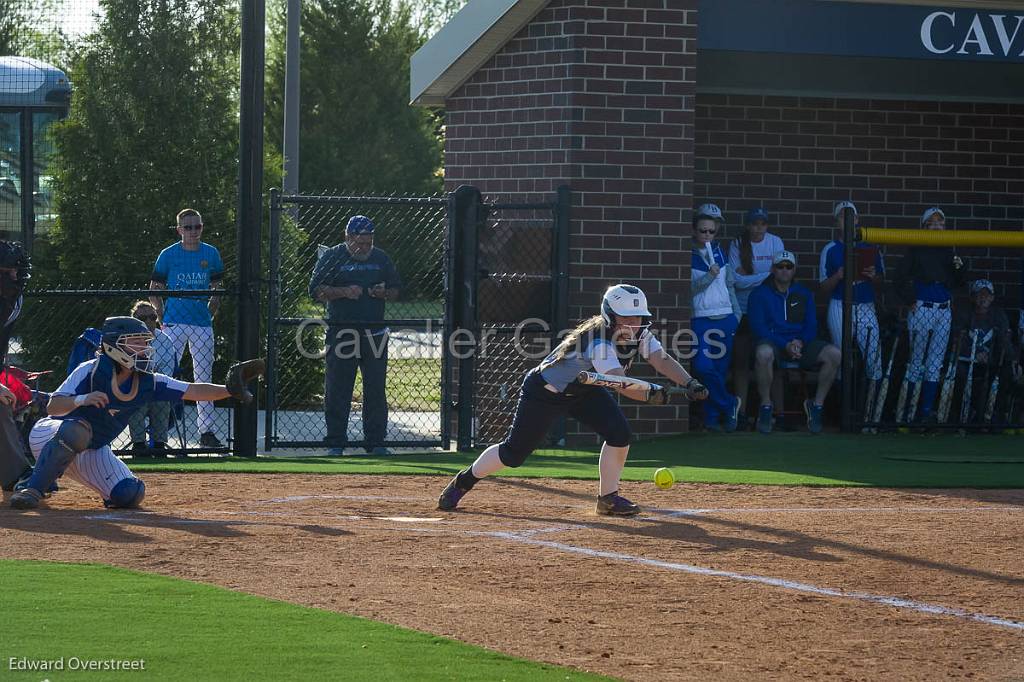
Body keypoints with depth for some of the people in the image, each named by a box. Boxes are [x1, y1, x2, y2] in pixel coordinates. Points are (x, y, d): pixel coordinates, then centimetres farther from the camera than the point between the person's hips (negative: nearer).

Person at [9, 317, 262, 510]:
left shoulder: (147, 383, -7)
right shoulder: (90, 371, -23)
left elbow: (192, 391, -13)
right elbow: (52, 407, -28)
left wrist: (229, 390, -27)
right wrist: (82, 400, -47)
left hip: (91, 452, 6)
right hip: (48, 435, -6)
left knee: (130, 495, -11)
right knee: (77, 429, -41)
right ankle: (30, 490, -31)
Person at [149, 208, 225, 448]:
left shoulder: (211, 254, 7)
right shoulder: (168, 255, 0)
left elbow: (217, 290, 16)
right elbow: (155, 290, 4)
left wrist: (210, 312, 4)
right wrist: (162, 317, -4)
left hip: (202, 323, 3)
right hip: (175, 322, -3)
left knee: (204, 378, 6)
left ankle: (206, 431, 11)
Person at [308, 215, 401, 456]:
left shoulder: (381, 258, 10)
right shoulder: (332, 257, 0)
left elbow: (396, 290, 17)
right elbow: (316, 290, -4)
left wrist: (384, 293, -6)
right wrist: (343, 292, -18)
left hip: (375, 334, 3)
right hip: (341, 334, -3)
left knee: (376, 389, 3)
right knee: (337, 390, -1)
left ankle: (376, 443, 9)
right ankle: (335, 443, 5)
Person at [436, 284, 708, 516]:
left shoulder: (639, 334, -14)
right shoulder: (598, 341, -37)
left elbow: (662, 359, -22)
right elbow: (621, 383, -47)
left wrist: (690, 383, -38)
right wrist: (650, 395, -59)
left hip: (584, 391, 7)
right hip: (544, 390, -7)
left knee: (620, 433, -15)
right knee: (514, 452, -4)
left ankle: (608, 498, 1)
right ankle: (464, 481, 20)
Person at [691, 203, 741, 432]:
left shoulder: (719, 253, 11)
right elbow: (689, 288, -9)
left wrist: (736, 313, 14)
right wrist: (709, 276, -20)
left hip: (725, 318, 4)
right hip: (701, 318, -4)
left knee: (720, 369, 4)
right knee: (703, 366, -18)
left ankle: (712, 417, 13)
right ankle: (729, 403, 0)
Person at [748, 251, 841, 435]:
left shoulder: (803, 294, 17)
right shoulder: (760, 294, 5)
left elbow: (811, 326, 10)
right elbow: (758, 327, -7)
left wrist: (800, 342, -13)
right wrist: (785, 345, -19)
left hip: (801, 343, 4)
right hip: (773, 342, -4)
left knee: (834, 354, -22)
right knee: (763, 353, -41)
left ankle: (817, 404, -10)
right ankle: (765, 406, -24)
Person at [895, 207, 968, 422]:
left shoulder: (948, 252, 13)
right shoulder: (916, 249, -1)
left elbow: (959, 283, 16)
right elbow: (902, 278, -2)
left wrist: (960, 267, -3)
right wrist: (911, 301, -7)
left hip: (944, 310, 5)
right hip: (922, 308, -5)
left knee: (936, 363, 3)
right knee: (917, 361, -3)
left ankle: (926, 410, 5)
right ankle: (906, 410, 1)